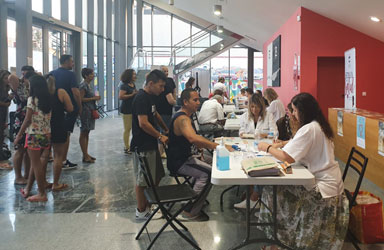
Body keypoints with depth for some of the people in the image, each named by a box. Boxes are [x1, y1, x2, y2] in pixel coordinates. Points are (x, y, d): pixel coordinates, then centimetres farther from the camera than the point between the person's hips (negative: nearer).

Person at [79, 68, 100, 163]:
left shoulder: (88, 85, 15)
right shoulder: (83, 85, -13)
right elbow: (81, 99, -20)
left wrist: (95, 98, 10)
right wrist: (93, 98, -17)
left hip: (90, 111, 10)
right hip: (85, 111, -10)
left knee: (86, 133, 13)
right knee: (83, 133, -4)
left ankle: (86, 154, 19)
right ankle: (85, 156, -1)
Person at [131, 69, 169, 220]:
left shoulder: (150, 97, 13)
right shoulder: (141, 98, -18)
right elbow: (143, 123, -24)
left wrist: (166, 129, 22)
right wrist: (160, 136, -16)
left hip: (151, 144, 10)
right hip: (143, 146, -10)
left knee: (156, 176, 16)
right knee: (143, 180, 1)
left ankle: (149, 205, 29)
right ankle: (141, 211, 13)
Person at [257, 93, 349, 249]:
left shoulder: (309, 129, -20)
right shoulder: (319, 125, 9)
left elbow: (287, 158, -23)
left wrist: (267, 148, -9)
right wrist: (285, 144, 6)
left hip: (323, 186, -9)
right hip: (330, 181, 9)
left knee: (274, 191, -8)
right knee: (279, 183, 11)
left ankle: (279, 234, 10)